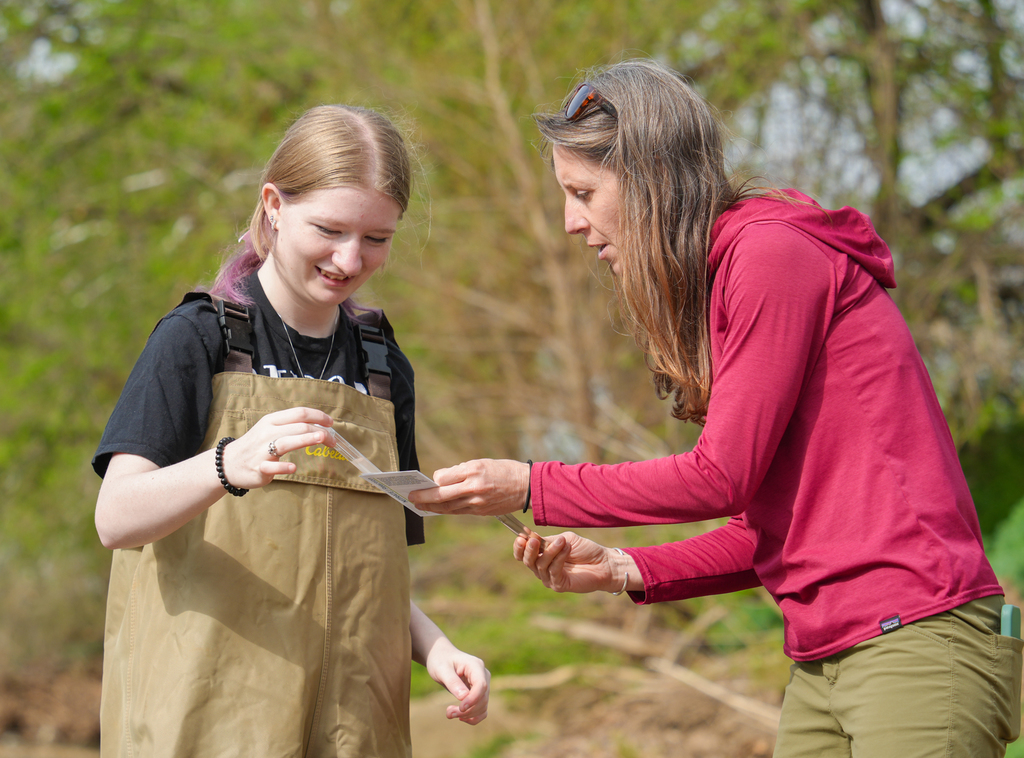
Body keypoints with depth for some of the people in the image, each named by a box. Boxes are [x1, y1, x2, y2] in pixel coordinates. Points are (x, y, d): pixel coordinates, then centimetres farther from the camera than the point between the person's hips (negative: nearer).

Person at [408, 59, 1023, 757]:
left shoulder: (774, 252, -9)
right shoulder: (719, 278, 19)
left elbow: (723, 477, -10)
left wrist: (529, 488, -3)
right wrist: (628, 571, 5)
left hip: (916, 635, -9)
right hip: (823, 661, 9)